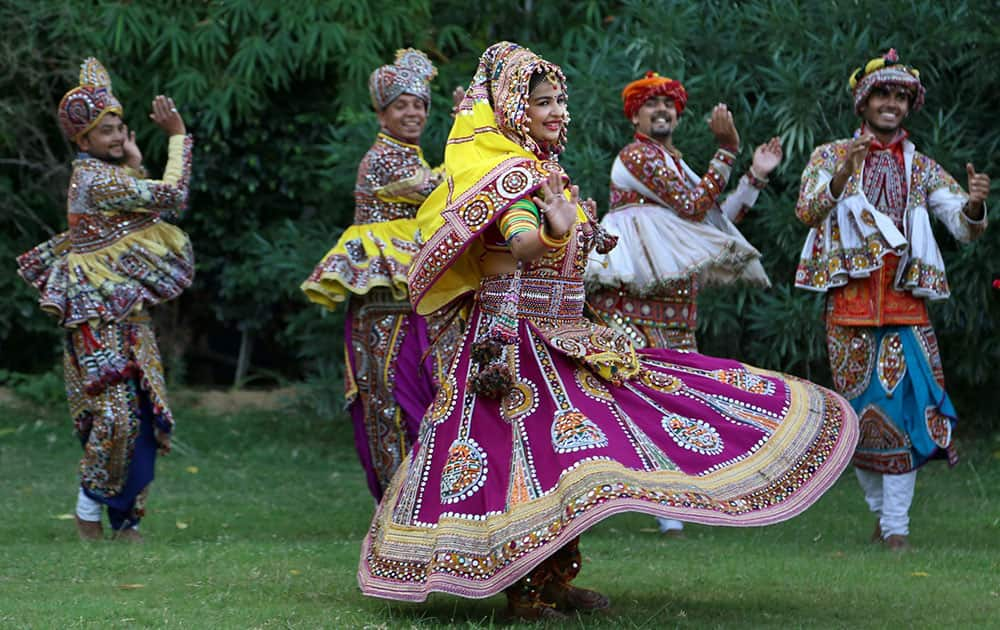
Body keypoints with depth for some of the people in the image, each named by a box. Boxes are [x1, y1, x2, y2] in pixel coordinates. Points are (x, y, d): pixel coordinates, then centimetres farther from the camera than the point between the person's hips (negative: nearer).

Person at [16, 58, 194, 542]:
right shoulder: (96, 180, -16)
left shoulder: (103, 175, 13)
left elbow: (152, 208, 18)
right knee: (116, 412, -10)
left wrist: (134, 166, 11)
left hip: (125, 314, 10)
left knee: (145, 414, 6)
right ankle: (90, 508, 6)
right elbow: (172, 195, -16)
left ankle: (125, 519, 11)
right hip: (101, 317, -10)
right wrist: (177, 136, -7)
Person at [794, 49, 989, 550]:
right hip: (849, 300, -1)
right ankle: (880, 510, 19)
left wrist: (974, 206, -19)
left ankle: (896, 527, -8)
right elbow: (806, 213, -7)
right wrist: (841, 177, -25)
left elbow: (965, 227, 4)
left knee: (903, 405, -9)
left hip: (905, 301, 1)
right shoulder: (830, 156, 8)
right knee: (860, 408, 2)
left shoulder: (922, 168, 13)